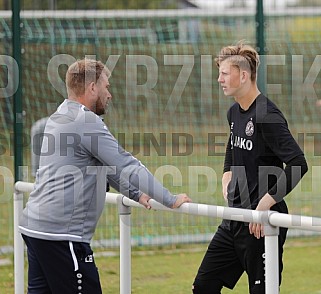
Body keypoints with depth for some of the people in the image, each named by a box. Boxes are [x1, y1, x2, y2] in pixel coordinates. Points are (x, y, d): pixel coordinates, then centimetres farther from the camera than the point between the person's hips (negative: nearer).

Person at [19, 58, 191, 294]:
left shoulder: (60, 117, 18)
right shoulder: (86, 122, -13)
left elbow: (106, 166, 27)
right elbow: (127, 166, -15)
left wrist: (135, 194, 29)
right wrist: (171, 200, -11)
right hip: (61, 233, -10)